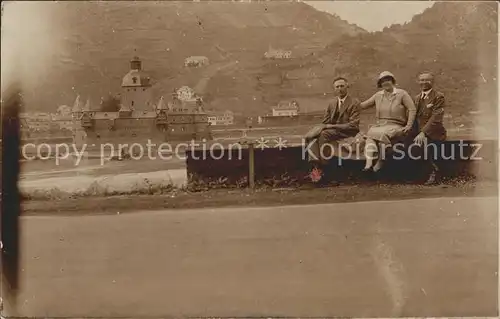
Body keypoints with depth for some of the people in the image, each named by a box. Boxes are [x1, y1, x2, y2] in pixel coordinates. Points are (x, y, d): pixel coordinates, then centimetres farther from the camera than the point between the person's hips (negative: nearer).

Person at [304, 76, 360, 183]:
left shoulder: (354, 102, -3)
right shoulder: (332, 103, 17)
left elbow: (353, 125, -11)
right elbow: (325, 122, 17)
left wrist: (333, 126, -18)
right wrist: (322, 127, -8)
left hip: (346, 131, -6)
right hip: (331, 129, 6)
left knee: (324, 134, -33)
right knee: (311, 136, -23)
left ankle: (321, 169, -29)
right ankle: (315, 165, -35)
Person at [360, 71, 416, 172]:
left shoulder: (402, 93, 3)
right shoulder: (378, 95, 14)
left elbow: (412, 109, -2)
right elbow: (363, 105, 16)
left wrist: (409, 126, -12)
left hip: (396, 127, -3)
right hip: (379, 126, 4)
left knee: (382, 134, -35)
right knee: (370, 134, -28)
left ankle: (380, 163, -28)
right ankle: (368, 164, -39)